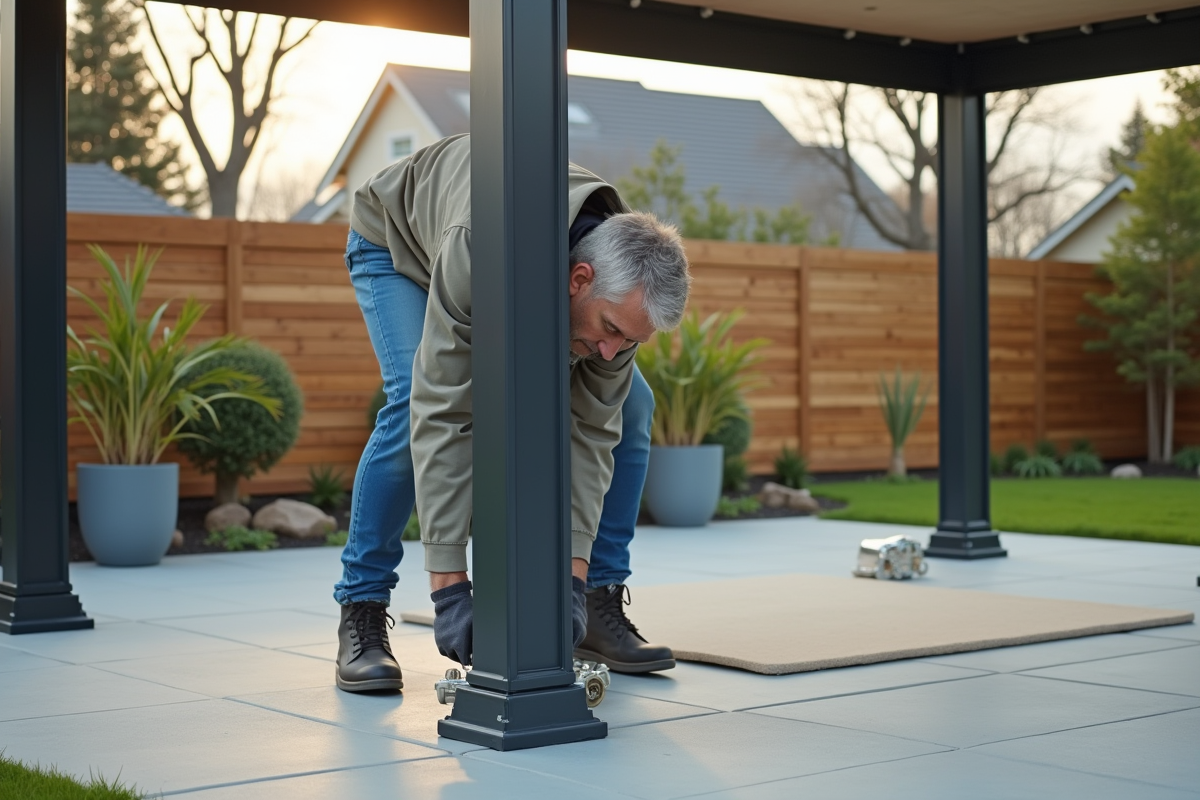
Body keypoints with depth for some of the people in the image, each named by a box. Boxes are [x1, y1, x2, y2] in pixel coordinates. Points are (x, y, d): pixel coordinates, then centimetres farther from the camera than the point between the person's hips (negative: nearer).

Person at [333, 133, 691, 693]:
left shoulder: (620, 282, -32)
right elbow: (443, 415, -48)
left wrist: (573, 578, -34)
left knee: (628, 408, -11)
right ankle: (361, 612, -14)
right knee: (413, 406, -30)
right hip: (398, 239, -4)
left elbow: (590, 430, -27)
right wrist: (450, 588, -50)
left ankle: (601, 604, 1)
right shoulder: (477, 250, -49)